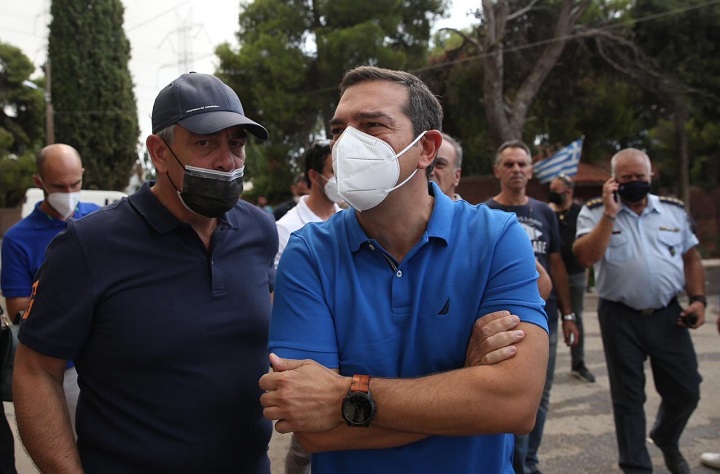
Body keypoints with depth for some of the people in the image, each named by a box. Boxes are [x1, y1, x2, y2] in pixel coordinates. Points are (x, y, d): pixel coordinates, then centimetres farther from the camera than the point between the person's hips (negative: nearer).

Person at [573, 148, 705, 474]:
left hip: (668, 315, 3)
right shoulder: (595, 212, -4)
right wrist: (610, 213, -19)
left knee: (686, 391, 12)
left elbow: (691, 258, 13)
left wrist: (698, 298, 0)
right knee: (628, 397, 8)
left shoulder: (674, 210, 7)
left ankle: (666, 439, 42)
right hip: (620, 318, -3)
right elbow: (585, 257, -18)